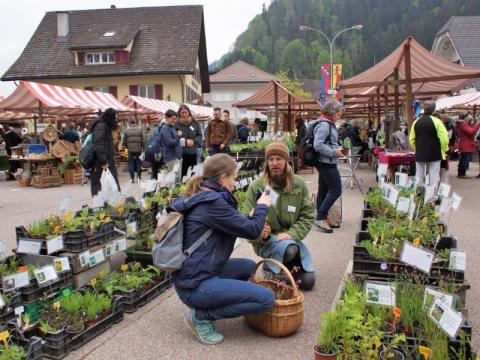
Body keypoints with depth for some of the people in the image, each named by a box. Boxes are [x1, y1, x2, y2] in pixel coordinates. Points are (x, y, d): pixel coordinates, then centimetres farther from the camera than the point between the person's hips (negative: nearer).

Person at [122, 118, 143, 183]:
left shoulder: (127, 131, -2)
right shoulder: (140, 129, -3)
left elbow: (124, 142, 1)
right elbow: (143, 140, -5)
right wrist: (142, 147, 8)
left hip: (130, 150, 0)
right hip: (138, 149, 0)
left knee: (131, 163, 7)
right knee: (138, 163, 12)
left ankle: (132, 178, 5)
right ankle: (139, 176, 13)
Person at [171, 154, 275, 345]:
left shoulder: (202, 198, 11)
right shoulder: (212, 202, -19)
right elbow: (251, 231, -12)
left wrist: (253, 217, 11)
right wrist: (262, 206, 6)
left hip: (192, 275, 10)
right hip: (196, 286, -10)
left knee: (249, 266, 24)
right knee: (267, 298, -12)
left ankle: (204, 308, 14)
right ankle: (201, 315, -4)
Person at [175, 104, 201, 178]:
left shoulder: (194, 123, 4)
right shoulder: (177, 124, -6)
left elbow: (199, 135, 8)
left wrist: (194, 141, -11)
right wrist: (186, 141, -17)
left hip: (193, 152, 4)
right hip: (182, 152, -4)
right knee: (182, 172, -1)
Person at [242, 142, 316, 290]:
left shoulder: (299, 185, -4)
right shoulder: (256, 187, -12)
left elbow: (307, 216, -3)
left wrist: (291, 234, -20)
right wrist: (260, 234, -34)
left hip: (290, 238, 4)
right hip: (265, 240, -3)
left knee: (308, 282, -5)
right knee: (288, 249, -37)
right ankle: (271, 265, -3)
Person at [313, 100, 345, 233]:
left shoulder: (328, 124, 15)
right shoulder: (324, 125, -17)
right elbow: (318, 145, -24)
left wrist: (337, 149, 10)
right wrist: (334, 152, -20)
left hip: (326, 163, 10)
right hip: (327, 164, -10)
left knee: (323, 191, 12)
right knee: (336, 190, -8)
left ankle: (322, 218, 20)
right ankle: (321, 218, -6)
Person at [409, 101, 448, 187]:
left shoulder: (416, 122, 4)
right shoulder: (436, 121, -10)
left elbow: (412, 139, 10)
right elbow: (444, 138, -12)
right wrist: (444, 149, 4)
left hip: (419, 154, 4)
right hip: (434, 154, -4)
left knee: (419, 177, 11)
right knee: (434, 177, 3)